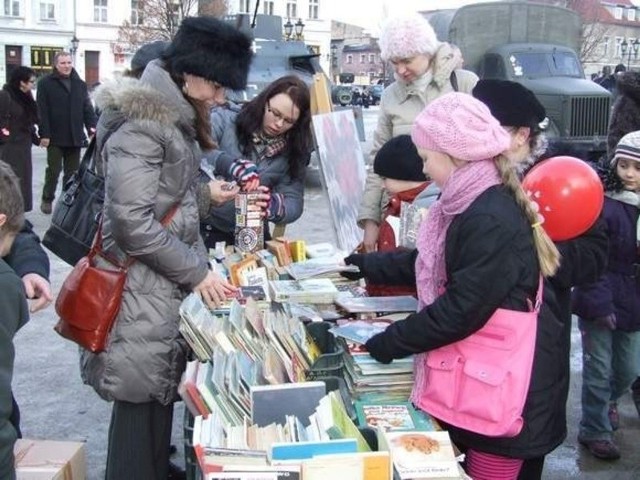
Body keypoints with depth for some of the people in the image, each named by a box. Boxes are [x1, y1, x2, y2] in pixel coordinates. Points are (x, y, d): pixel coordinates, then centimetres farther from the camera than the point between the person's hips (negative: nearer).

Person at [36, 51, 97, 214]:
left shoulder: (79, 84, 11)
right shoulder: (45, 83, -3)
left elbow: (87, 108, 11)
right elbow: (42, 111, -7)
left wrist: (92, 127, -3)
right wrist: (44, 134, -14)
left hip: (75, 137, 4)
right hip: (55, 137, -4)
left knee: (72, 172, 8)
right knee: (54, 170, 1)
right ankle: (47, 199, 18)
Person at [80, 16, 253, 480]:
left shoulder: (175, 118, 13)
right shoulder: (141, 121, -17)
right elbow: (133, 221, -23)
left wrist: (202, 267, 11)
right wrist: (196, 273, -16)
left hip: (168, 283, 9)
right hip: (141, 287, -9)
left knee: (160, 391, 16)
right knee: (142, 398, 0)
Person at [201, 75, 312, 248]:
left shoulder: (293, 151, 3)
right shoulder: (226, 119, -6)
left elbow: (294, 204, -3)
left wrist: (275, 206, -26)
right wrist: (231, 164, -36)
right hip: (205, 228, -3)